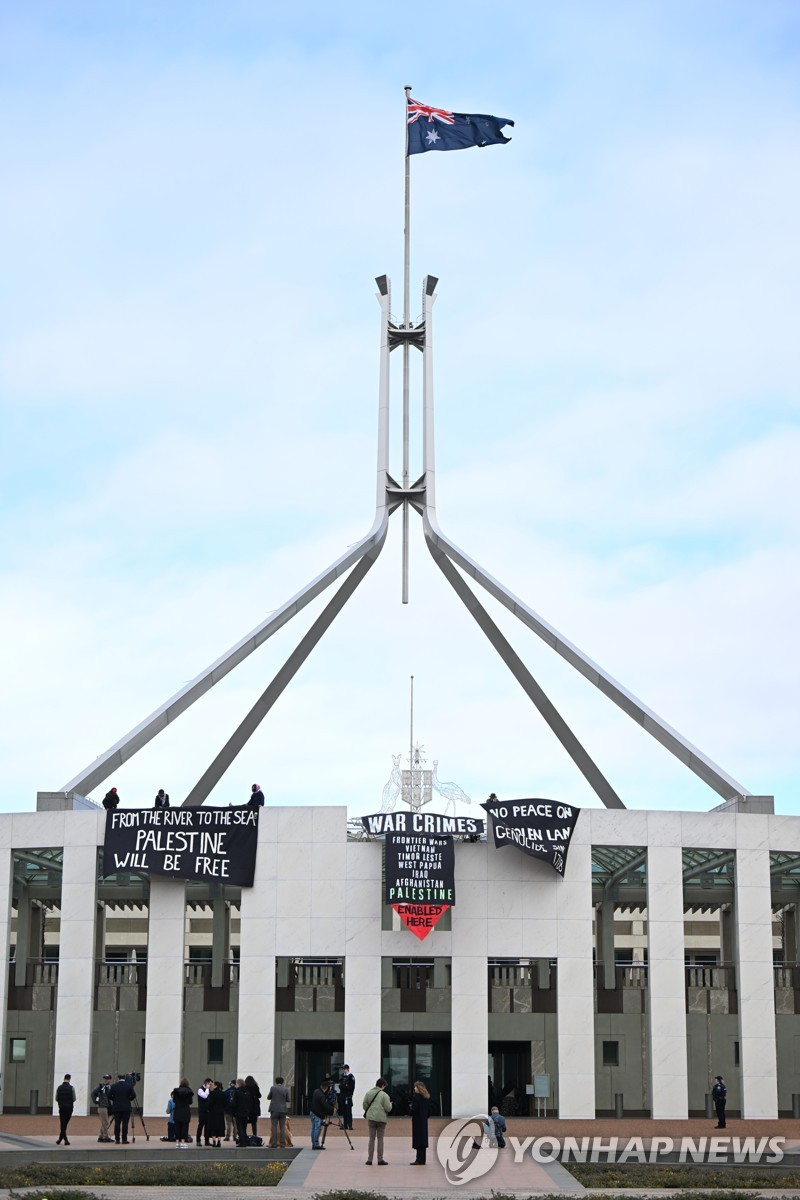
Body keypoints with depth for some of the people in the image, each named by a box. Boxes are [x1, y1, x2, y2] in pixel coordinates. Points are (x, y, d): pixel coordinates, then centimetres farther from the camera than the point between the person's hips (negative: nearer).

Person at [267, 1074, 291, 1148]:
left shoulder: (273, 1088, -6)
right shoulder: (285, 1089, -4)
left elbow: (268, 1097, 5)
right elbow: (287, 1100, 4)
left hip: (274, 1110, -1)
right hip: (283, 1110, 1)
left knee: (274, 1128, 2)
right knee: (282, 1128, 7)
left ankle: (274, 1144, -2)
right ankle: (282, 1144, 3)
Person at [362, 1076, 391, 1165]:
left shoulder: (369, 1093, 1)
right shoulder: (384, 1095, -11)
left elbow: (364, 1104, 5)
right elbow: (388, 1108, -12)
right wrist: (390, 1104, 10)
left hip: (371, 1118, 3)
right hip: (381, 1118, -3)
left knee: (372, 1138, 11)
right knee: (380, 1139, 6)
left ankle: (369, 1159, 10)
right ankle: (380, 1159, 7)